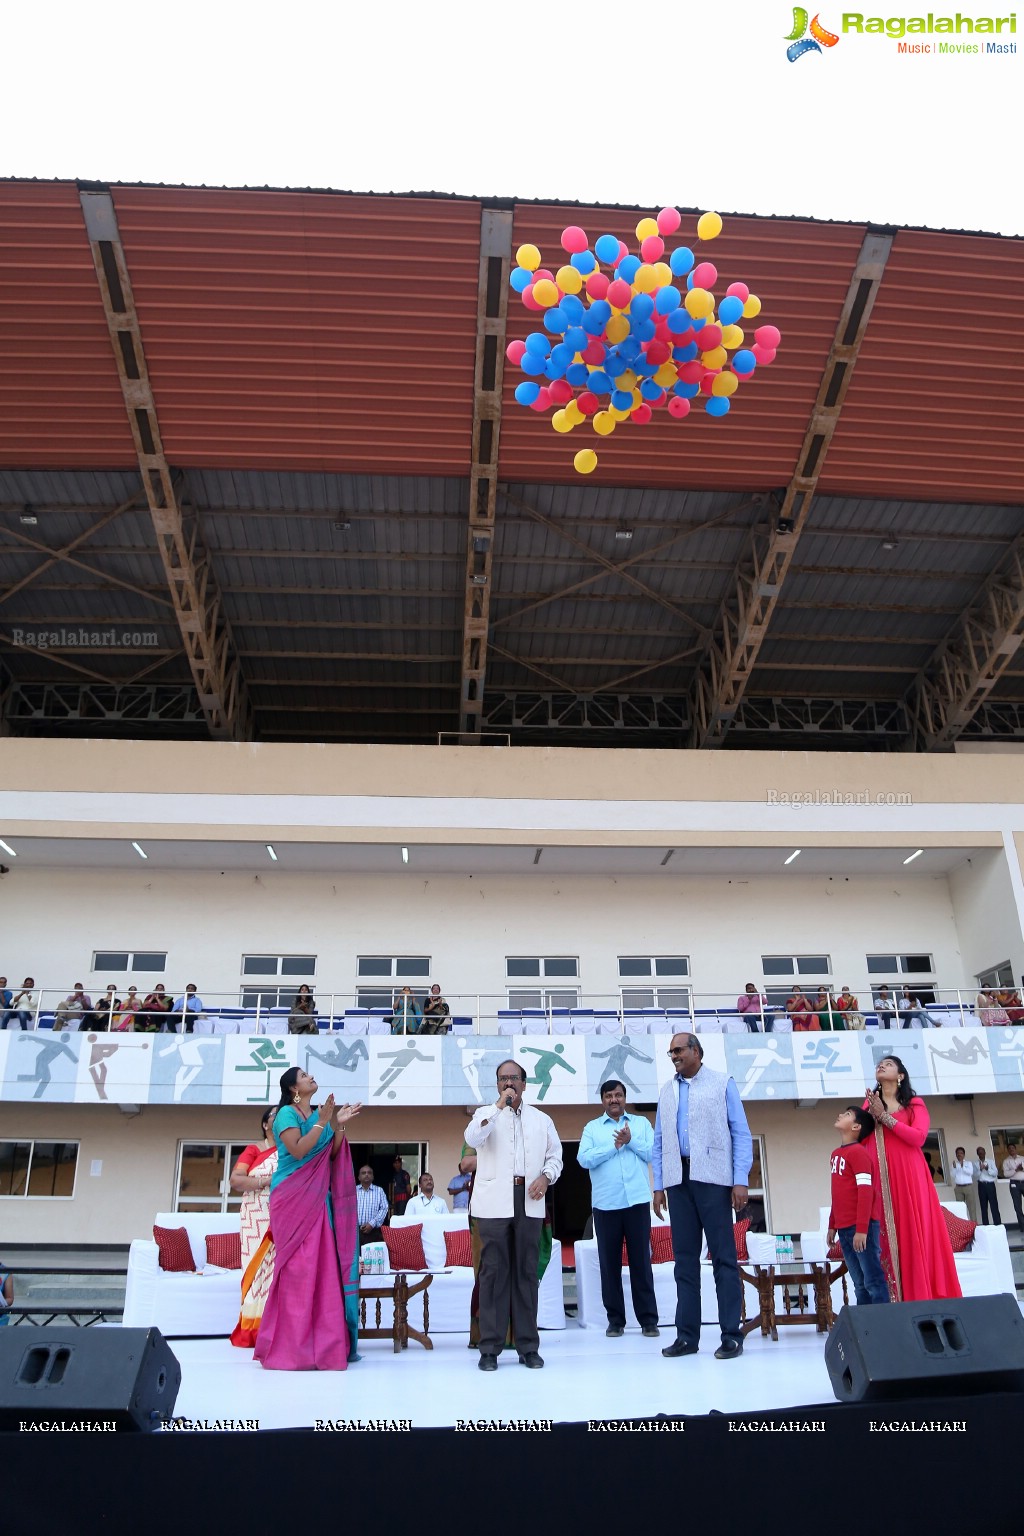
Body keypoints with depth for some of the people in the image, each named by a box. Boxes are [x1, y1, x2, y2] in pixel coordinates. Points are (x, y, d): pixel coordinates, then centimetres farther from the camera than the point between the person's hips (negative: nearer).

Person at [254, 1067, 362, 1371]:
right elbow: (297, 1150, -17)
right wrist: (322, 1122, -18)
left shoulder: (318, 1114, 14)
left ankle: (321, 1342, 8)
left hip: (317, 1198, 7)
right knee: (297, 1266, -8)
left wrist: (339, 1126, -1)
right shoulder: (287, 1113, -6)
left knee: (323, 1265, 4)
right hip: (293, 1198, -7)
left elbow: (331, 1156, 11)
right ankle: (291, 1346, -2)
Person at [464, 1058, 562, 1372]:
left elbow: (555, 1155, 16)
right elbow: (472, 1139, -11)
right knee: (494, 1272, -2)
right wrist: (498, 1106, -14)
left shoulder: (542, 1119, 16)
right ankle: (490, 1347, 4)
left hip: (529, 1202, 2)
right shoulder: (486, 1114, 8)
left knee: (527, 1272, 5)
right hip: (495, 1202, -2)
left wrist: (546, 1176, -4)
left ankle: (528, 1346, 13)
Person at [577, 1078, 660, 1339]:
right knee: (609, 1262, 5)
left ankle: (648, 1319, 8)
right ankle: (615, 1320, 14)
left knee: (641, 1260, 2)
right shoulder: (592, 1128, 8)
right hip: (605, 1203, 1)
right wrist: (615, 1146, -11)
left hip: (637, 1200, 0)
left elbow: (654, 1154, -1)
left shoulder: (641, 1123, 10)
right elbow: (584, 1159, -7)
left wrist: (631, 1141, -12)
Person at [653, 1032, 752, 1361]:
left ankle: (731, 1335, 4)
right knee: (684, 1258, 6)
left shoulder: (722, 1083, 5)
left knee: (723, 1256, -2)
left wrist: (741, 1181, -9)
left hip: (712, 1176, -4)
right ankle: (687, 1335, 11)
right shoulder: (667, 1090, 15)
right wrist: (658, 1186, 7)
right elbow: (659, 1142, 15)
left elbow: (741, 1134, 0)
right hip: (678, 1180, 4)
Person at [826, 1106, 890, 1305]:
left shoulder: (858, 1152, -11)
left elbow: (865, 1192, -16)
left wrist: (861, 1228, -21)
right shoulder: (836, 1154, 15)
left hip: (861, 1227, -8)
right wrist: (832, 1226, 21)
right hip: (844, 1228, 8)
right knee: (859, 1284, 11)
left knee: (873, 1280, -4)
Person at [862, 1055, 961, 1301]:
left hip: (909, 1177, -2)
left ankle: (921, 1297, -2)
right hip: (880, 1179, 2)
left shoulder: (914, 1104, 8)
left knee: (915, 1232, -5)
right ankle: (894, 1297, -2)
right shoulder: (870, 1103, 16)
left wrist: (885, 1116, -11)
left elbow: (918, 1137, -10)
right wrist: (872, 1116, -8)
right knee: (886, 1235, -3)